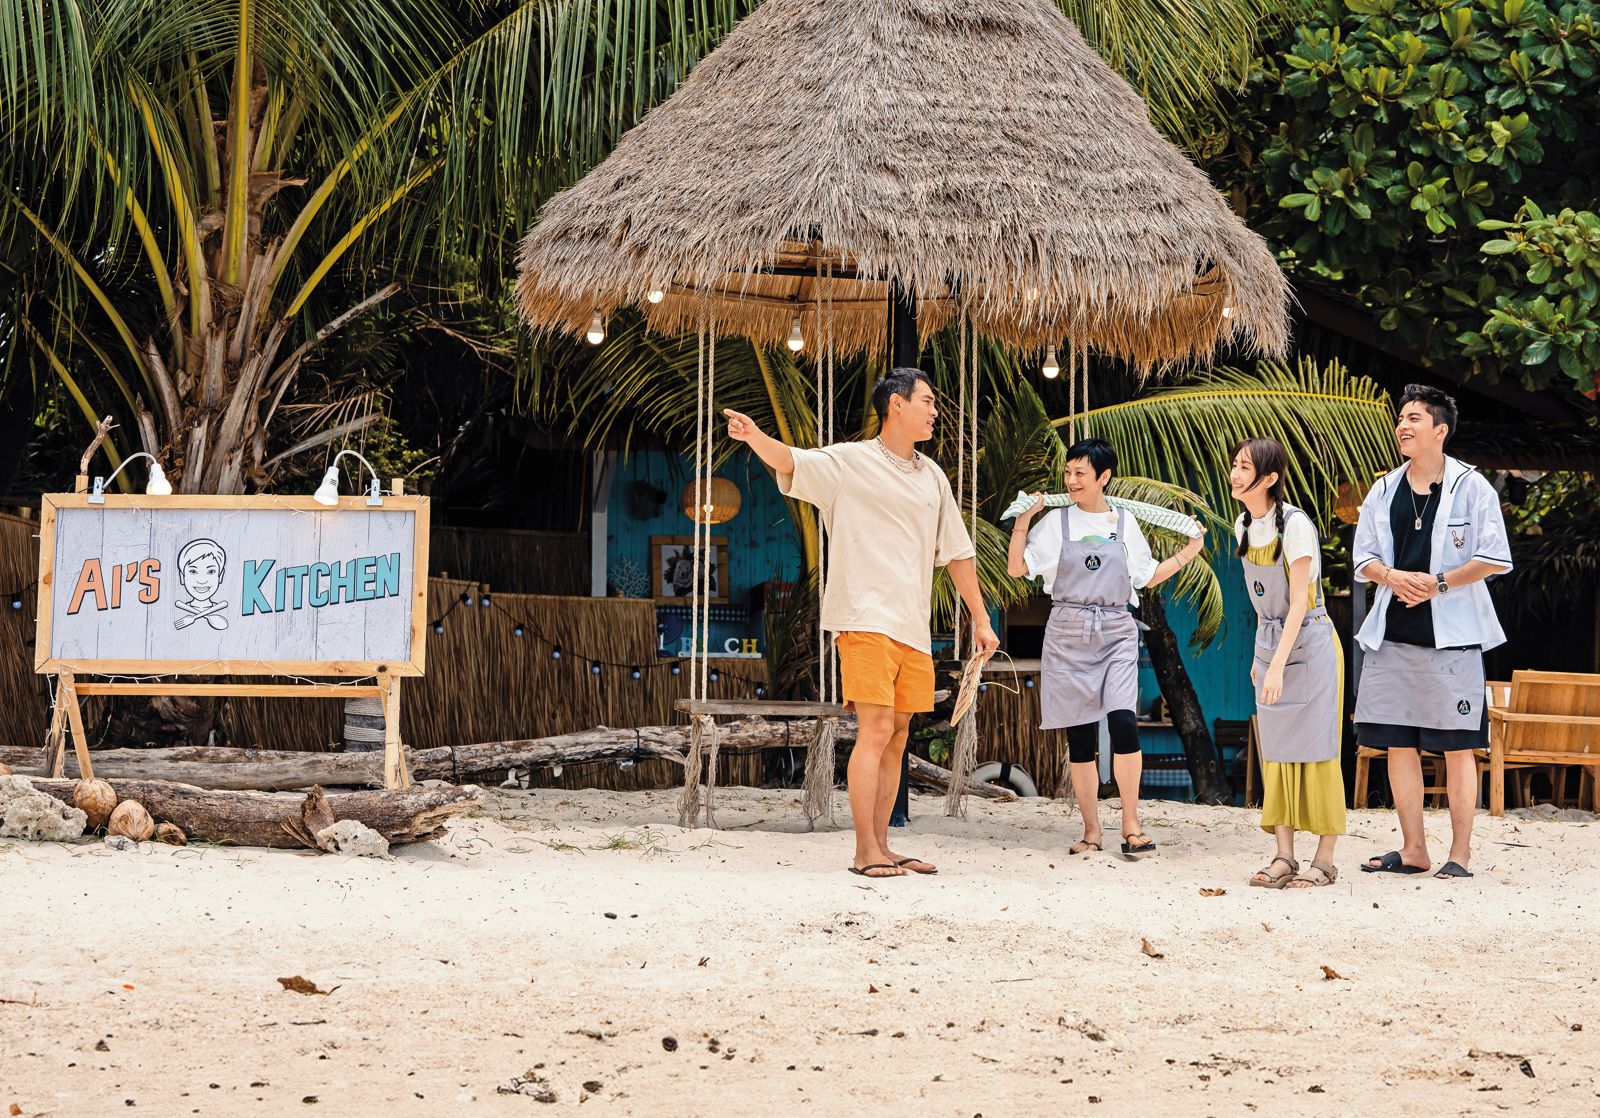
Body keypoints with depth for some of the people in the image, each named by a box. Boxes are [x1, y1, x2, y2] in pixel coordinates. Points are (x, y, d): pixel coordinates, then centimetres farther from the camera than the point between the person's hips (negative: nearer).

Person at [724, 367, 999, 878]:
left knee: (897, 736, 7)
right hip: (865, 618, -6)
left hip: (912, 625, 7)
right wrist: (755, 437, -39)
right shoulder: (849, 462, -1)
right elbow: (790, 462, -18)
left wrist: (980, 619, 22)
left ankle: (881, 847, 13)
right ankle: (865, 853, -11)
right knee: (875, 730, -13)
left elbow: (957, 552, 23)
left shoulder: (931, 477, 17)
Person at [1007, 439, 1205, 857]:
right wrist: (1023, 520, -5)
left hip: (1116, 634, 0)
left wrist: (1188, 552, 10)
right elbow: (1017, 568, 2)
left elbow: (1148, 577, 17)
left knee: (1123, 721, -18)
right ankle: (1091, 831, 9)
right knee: (1080, 736, 1)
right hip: (1069, 635, 0)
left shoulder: (1124, 524, 9)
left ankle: (1131, 827, -12)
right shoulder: (1056, 522, 5)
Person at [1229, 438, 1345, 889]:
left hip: (1309, 644, -7)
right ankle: (1284, 857, 7)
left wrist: (1278, 664, -27)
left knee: (1315, 750, -5)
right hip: (1269, 645, 7)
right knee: (1275, 752, 5)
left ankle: (1324, 860, 0)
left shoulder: (1296, 525, -19)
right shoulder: (1243, 526, 4)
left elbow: (1298, 602, -22)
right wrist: (1259, 656, 14)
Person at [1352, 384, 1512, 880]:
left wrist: (1437, 583, -14)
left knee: (1457, 746, -3)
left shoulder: (1471, 487, -3)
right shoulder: (1384, 491, 11)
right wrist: (1393, 576, -8)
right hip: (1393, 634, 5)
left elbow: (1495, 559, -6)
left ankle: (1460, 853, 2)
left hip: (1451, 634, -5)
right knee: (1398, 744, 6)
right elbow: (1363, 557, 14)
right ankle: (1413, 849, 14)